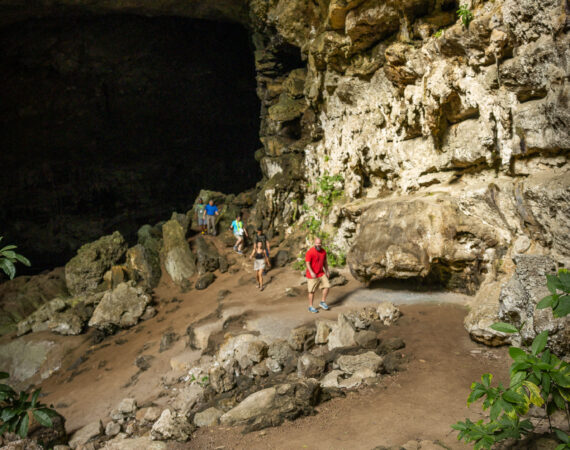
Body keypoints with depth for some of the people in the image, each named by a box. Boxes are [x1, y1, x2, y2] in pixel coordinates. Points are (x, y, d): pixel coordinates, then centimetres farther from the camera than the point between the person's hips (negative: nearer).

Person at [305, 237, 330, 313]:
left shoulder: (323, 251, 4)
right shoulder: (310, 252, -16)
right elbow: (307, 263, -19)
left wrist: (327, 271, 12)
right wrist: (311, 272, -29)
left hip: (321, 273, 6)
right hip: (312, 275, -6)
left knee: (327, 286, -3)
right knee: (312, 291, 1)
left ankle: (323, 302, 15)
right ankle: (310, 307, 14)